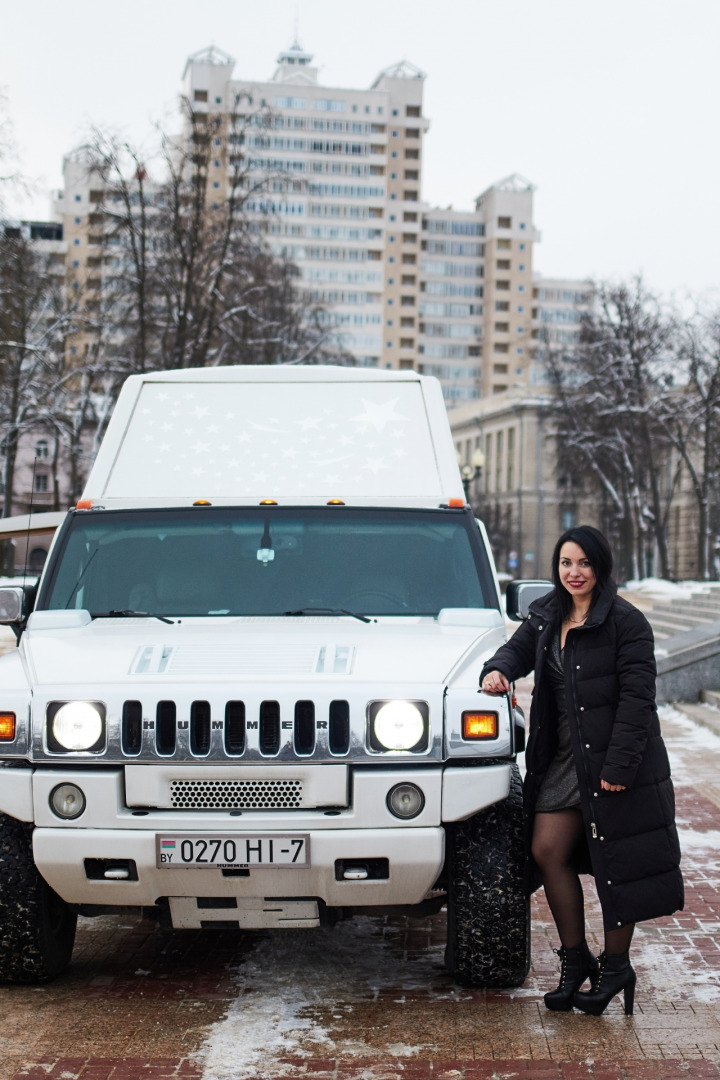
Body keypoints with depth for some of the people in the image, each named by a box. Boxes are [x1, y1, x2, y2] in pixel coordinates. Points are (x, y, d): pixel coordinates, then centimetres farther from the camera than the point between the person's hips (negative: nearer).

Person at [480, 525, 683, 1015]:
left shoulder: (625, 621, -12)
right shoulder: (547, 617, 8)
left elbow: (637, 695, -15)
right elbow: (520, 648, 20)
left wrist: (619, 764, -20)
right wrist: (499, 669, -6)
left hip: (618, 760, -6)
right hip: (564, 757, 7)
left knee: (616, 863, 3)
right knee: (547, 851, 3)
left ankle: (616, 967, 20)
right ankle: (576, 961, 19)